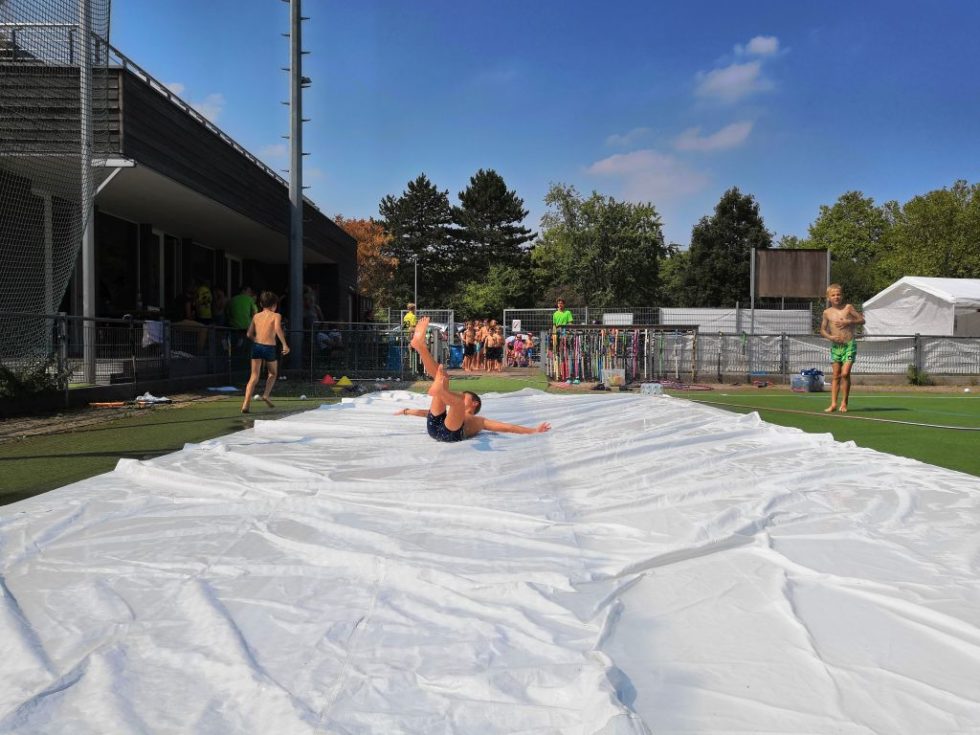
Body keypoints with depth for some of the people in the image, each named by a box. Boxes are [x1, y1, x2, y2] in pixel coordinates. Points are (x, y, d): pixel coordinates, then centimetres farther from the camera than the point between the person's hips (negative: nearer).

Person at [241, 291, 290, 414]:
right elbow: (277, 328, -19)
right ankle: (266, 395, 4)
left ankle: (246, 404, -12)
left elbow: (249, 334, 10)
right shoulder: (276, 316, 0)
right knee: (273, 373, 22)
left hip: (256, 346, 3)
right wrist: (285, 344, -17)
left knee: (254, 377, 1)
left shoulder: (256, 316, 13)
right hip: (269, 347, -3)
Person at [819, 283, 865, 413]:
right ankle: (833, 403, 4)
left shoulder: (848, 308, 1)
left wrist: (848, 321, -11)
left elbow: (862, 320, 5)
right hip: (835, 346, 2)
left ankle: (844, 402, 2)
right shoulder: (827, 312, 6)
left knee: (845, 373, -11)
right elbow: (822, 329, 13)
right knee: (836, 375, 2)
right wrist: (830, 336, -7)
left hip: (850, 345, -2)